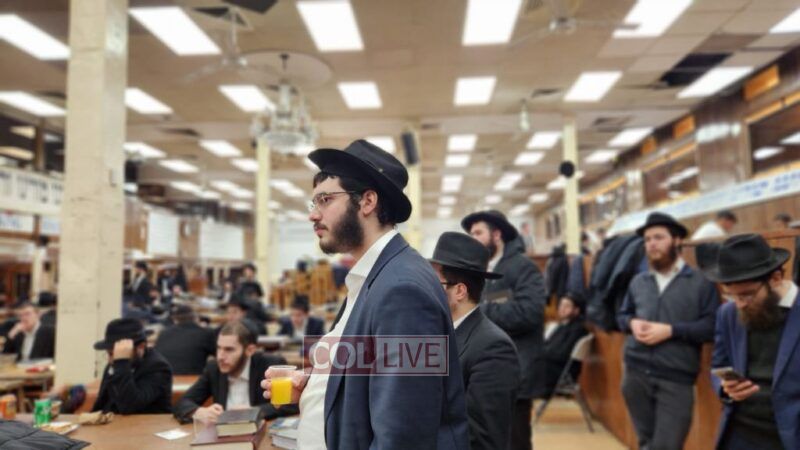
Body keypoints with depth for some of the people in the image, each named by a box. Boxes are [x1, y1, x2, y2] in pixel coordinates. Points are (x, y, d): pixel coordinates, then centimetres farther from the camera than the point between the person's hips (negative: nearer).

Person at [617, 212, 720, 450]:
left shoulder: (701, 282, -2)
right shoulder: (637, 281, 11)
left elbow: (712, 326, -8)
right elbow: (622, 315, 19)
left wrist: (671, 330, -17)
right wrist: (632, 323, -4)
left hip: (676, 379, -4)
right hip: (636, 373, 4)